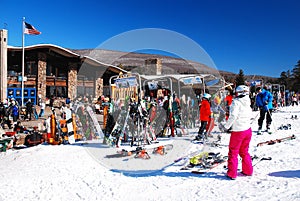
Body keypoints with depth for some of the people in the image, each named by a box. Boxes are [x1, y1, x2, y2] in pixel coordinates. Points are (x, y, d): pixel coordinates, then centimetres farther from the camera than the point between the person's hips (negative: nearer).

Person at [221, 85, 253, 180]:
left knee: (233, 152, 5)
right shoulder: (248, 102, 7)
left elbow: (233, 116, -24)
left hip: (238, 131, -7)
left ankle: (232, 173, 11)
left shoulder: (236, 102, -15)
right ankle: (248, 171, 30)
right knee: (244, 152, 22)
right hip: (248, 129, 7)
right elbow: (248, 115, 11)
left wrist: (226, 126, -13)